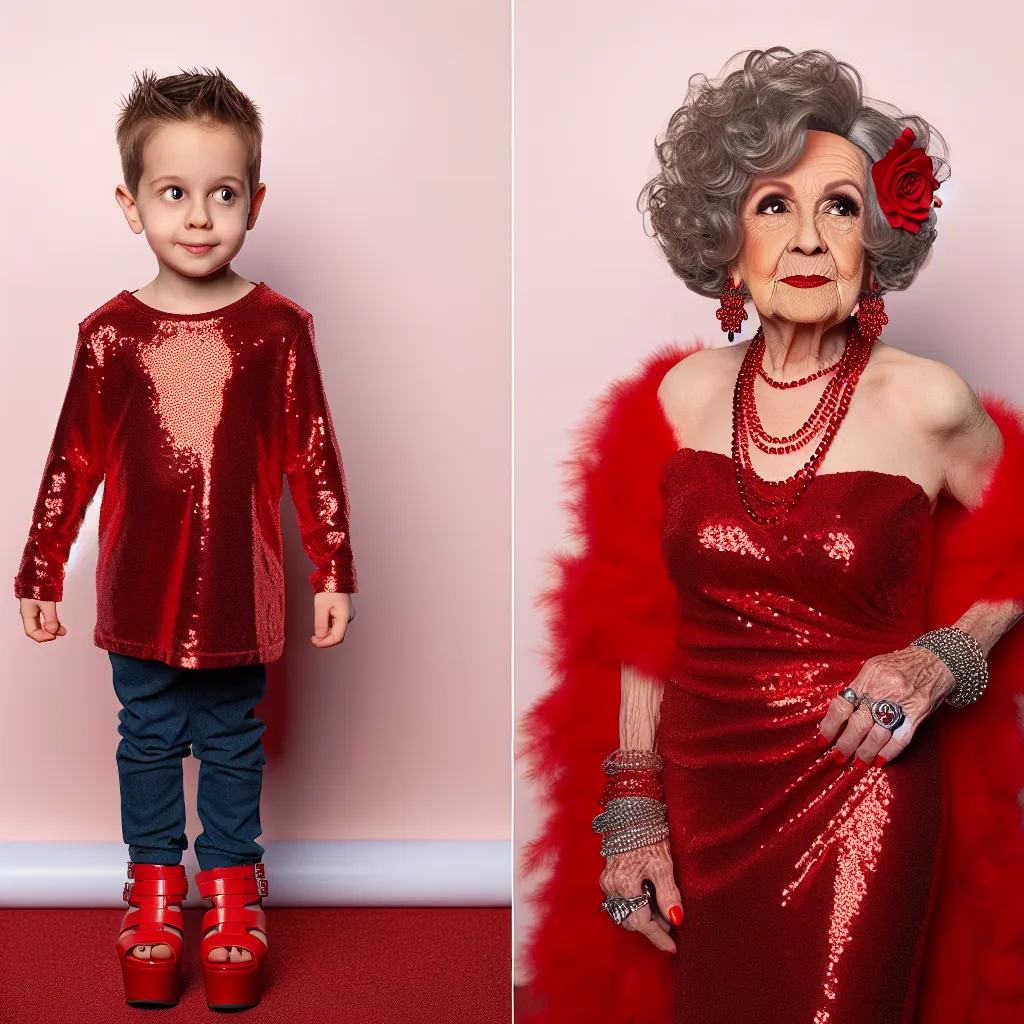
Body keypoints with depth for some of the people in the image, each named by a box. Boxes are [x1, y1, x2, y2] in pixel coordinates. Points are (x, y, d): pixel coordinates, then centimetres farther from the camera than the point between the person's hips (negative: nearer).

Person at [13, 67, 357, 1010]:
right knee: (149, 739, 14)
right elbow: (73, 461, 3)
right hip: (140, 595, 1)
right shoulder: (110, 334, -5)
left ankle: (231, 883, 29)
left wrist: (334, 572, -1)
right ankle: (155, 884, 29)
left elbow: (313, 459, -2)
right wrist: (41, 574, 6)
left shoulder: (278, 329, -7)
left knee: (233, 743, 13)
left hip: (239, 594, -1)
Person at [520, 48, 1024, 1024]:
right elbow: (642, 618, 7)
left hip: (858, 800, -3)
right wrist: (632, 809, 4)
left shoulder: (925, 403, -8)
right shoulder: (686, 394, 0)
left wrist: (937, 662, -10)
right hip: (699, 792, 3)